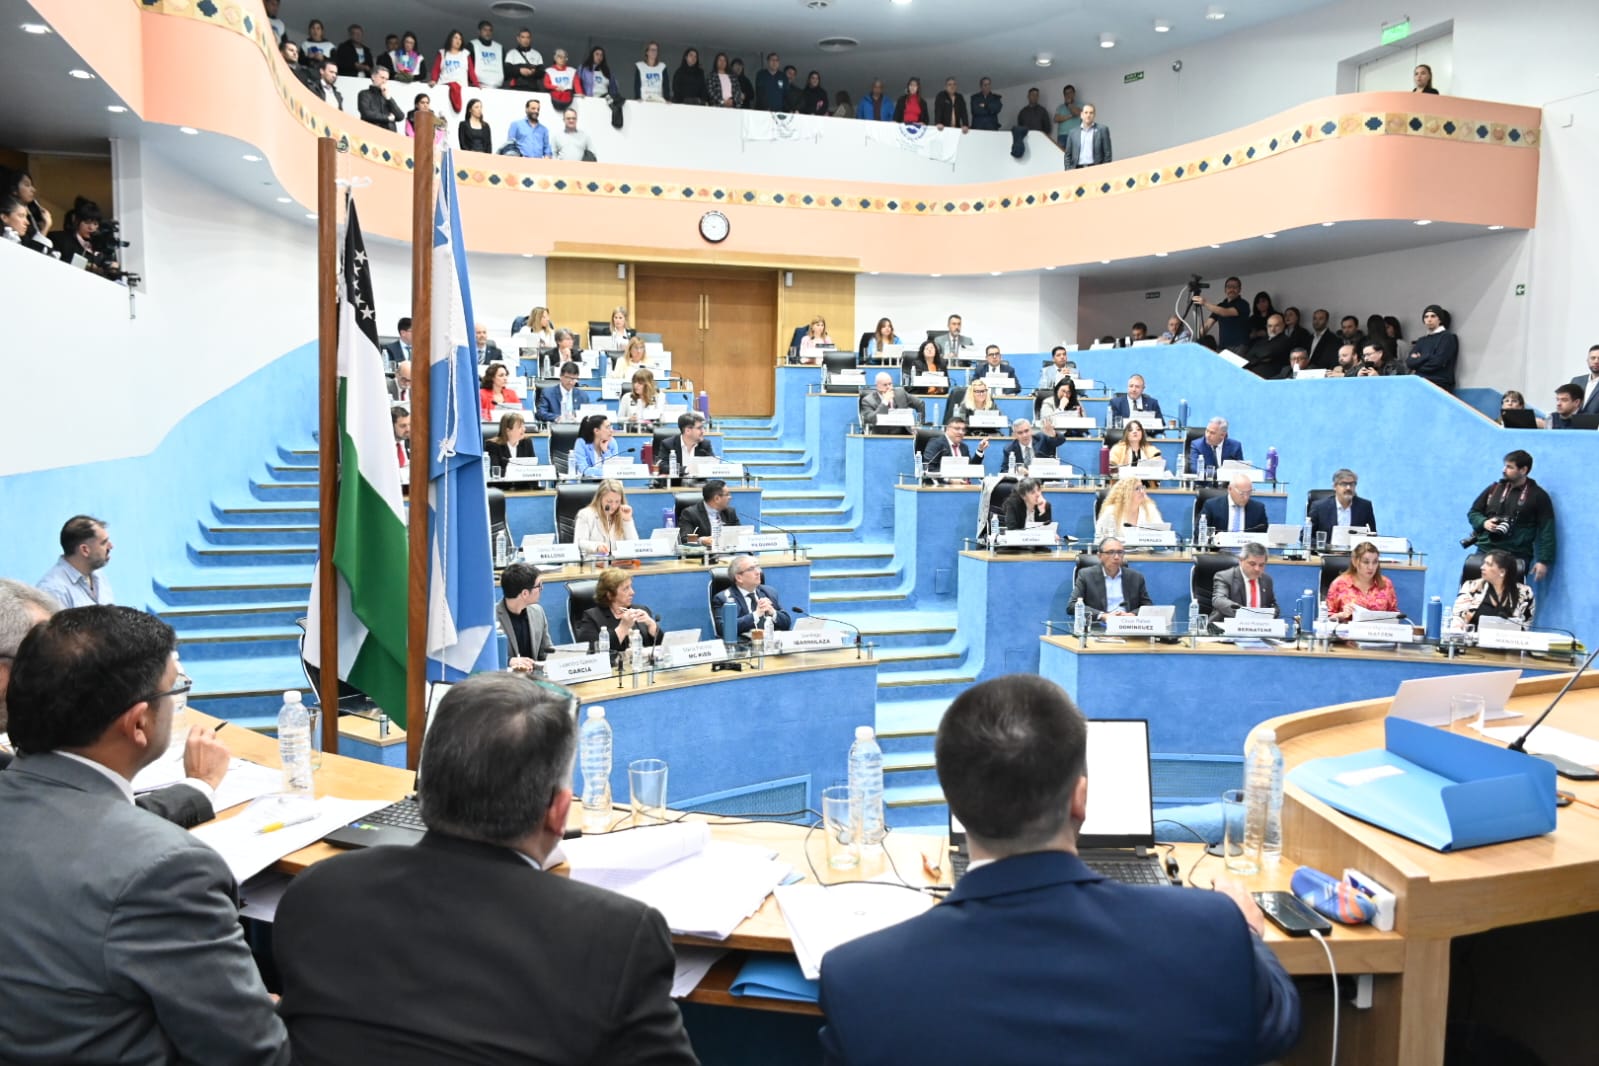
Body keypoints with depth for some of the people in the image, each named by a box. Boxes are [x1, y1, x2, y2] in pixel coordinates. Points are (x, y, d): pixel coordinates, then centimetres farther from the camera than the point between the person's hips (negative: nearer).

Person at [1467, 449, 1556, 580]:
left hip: (1517, 556, -4)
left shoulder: (1538, 496, 2)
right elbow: (1473, 512, 21)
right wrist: (1484, 522, -2)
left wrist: (1543, 561, -8)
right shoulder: (1494, 489, 13)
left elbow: (1547, 531, -1)